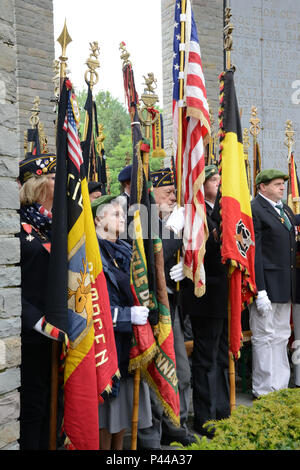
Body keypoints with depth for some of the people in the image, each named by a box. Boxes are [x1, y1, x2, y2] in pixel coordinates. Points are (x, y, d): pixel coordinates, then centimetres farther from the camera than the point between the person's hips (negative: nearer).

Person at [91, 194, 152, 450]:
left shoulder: (126, 249, 14)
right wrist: (126, 314, -21)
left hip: (130, 339, 7)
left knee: (125, 403, 15)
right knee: (105, 407, 1)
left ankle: (119, 447, 29)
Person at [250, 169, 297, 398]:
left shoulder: (286, 210, 16)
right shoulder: (254, 210, -11)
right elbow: (254, 253, -16)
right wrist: (260, 291, -20)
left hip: (286, 285, 9)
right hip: (267, 284, -8)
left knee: (281, 336, 15)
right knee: (264, 336, 0)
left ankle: (281, 385, 26)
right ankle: (264, 391, 11)